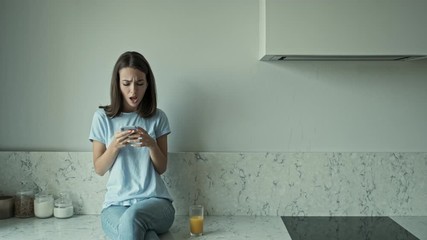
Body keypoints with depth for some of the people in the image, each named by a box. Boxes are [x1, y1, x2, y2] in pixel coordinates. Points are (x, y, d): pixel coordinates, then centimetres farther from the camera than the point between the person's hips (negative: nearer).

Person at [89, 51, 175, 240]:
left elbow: (162, 168, 6)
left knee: (132, 217, -36)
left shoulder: (157, 117, 5)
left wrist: (151, 144, -14)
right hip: (116, 204, -1)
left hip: (155, 201, 1)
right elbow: (99, 169, 6)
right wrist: (114, 146, -13)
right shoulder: (102, 117, 3)